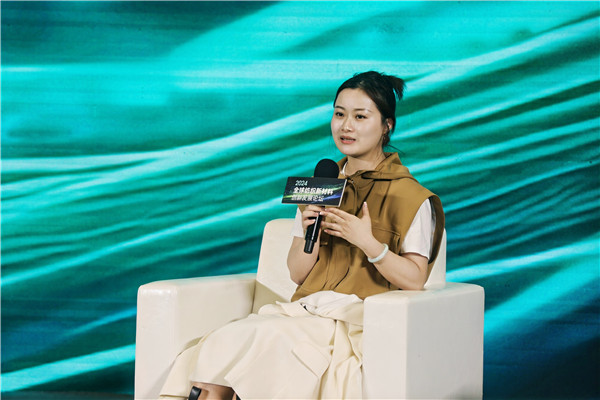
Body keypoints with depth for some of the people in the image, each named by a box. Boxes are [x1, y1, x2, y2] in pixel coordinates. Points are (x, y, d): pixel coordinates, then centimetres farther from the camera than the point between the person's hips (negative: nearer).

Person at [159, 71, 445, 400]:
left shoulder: (409, 196, 3)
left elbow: (414, 280, -3)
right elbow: (297, 274, 15)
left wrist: (367, 242, -16)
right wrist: (310, 233, -5)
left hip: (359, 321, -5)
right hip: (306, 309, 5)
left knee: (266, 336, -32)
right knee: (223, 340, -26)